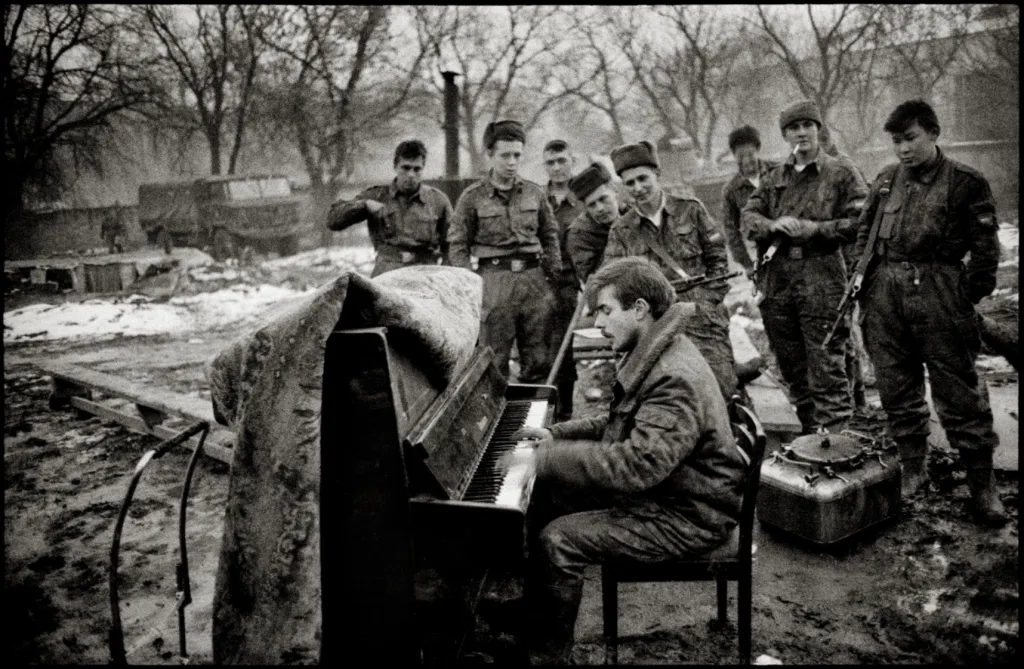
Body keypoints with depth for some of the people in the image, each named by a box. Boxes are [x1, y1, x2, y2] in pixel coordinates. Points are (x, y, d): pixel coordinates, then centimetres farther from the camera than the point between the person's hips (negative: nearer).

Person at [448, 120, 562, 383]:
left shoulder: (535, 193, 9)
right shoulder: (472, 197, 0)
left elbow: (550, 236, 16)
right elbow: (458, 245, 2)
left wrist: (554, 276, 10)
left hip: (534, 278, 3)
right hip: (494, 281, -3)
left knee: (539, 361, 8)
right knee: (494, 363, 0)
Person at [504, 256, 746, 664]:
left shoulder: (677, 379, -29)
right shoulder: (653, 354, 5)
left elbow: (638, 464, -38)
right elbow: (621, 426, 17)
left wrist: (543, 459, -34)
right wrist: (556, 435, 5)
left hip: (687, 516, -10)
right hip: (654, 486, 10)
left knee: (557, 542, -20)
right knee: (542, 495, 8)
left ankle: (546, 652, 3)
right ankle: (530, 610, 20)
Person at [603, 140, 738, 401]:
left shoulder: (690, 210, 10)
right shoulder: (621, 231, 10)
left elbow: (717, 257, 11)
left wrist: (708, 300, -1)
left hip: (703, 321, 0)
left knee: (721, 389, -12)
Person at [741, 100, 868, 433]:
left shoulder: (841, 175, 3)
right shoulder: (773, 178, 17)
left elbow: (859, 223, -5)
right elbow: (748, 216, 11)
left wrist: (814, 228, -13)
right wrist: (774, 225, -9)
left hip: (822, 284, -5)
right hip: (777, 284, 5)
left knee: (828, 372, -6)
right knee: (792, 370, 14)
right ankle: (811, 436, 29)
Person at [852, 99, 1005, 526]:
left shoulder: (966, 182, 0)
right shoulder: (885, 181, 13)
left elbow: (985, 248, -1)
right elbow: (864, 233, 19)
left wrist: (966, 299, -6)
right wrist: (860, 277, 9)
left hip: (937, 291, -4)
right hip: (884, 294, 4)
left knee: (958, 393, 0)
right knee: (895, 389, 10)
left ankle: (981, 483, 14)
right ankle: (912, 469, 26)